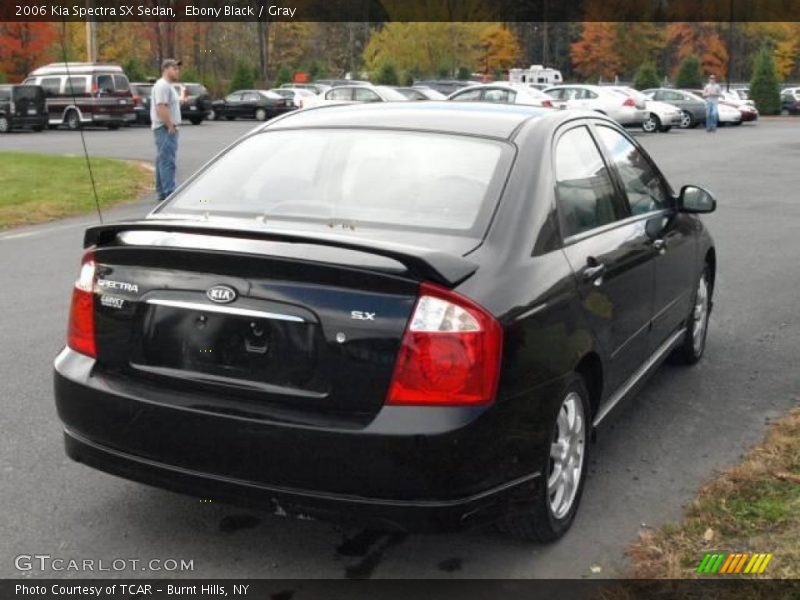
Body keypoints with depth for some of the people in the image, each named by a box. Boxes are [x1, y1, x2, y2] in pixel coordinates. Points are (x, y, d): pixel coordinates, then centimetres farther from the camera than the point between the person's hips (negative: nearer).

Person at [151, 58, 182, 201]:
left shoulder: (168, 86, 20)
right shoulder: (163, 86, -14)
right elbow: (161, 108, -23)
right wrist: (170, 126, -22)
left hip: (169, 128, 11)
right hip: (165, 129, -11)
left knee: (163, 162, 13)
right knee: (167, 162, -13)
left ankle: (162, 192, 19)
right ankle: (169, 193, -16)